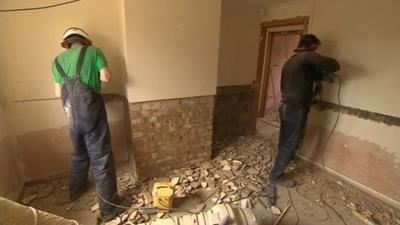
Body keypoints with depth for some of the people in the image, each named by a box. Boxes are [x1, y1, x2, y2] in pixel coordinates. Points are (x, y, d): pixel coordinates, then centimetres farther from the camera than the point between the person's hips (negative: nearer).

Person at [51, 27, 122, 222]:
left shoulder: (57, 60, 13)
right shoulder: (94, 51, 2)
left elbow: (58, 92, 11)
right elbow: (106, 77, -7)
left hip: (72, 114, 5)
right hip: (91, 110, -5)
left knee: (78, 153, 25)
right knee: (101, 158, 0)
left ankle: (76, 190, 45)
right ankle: (108, 207, 8)